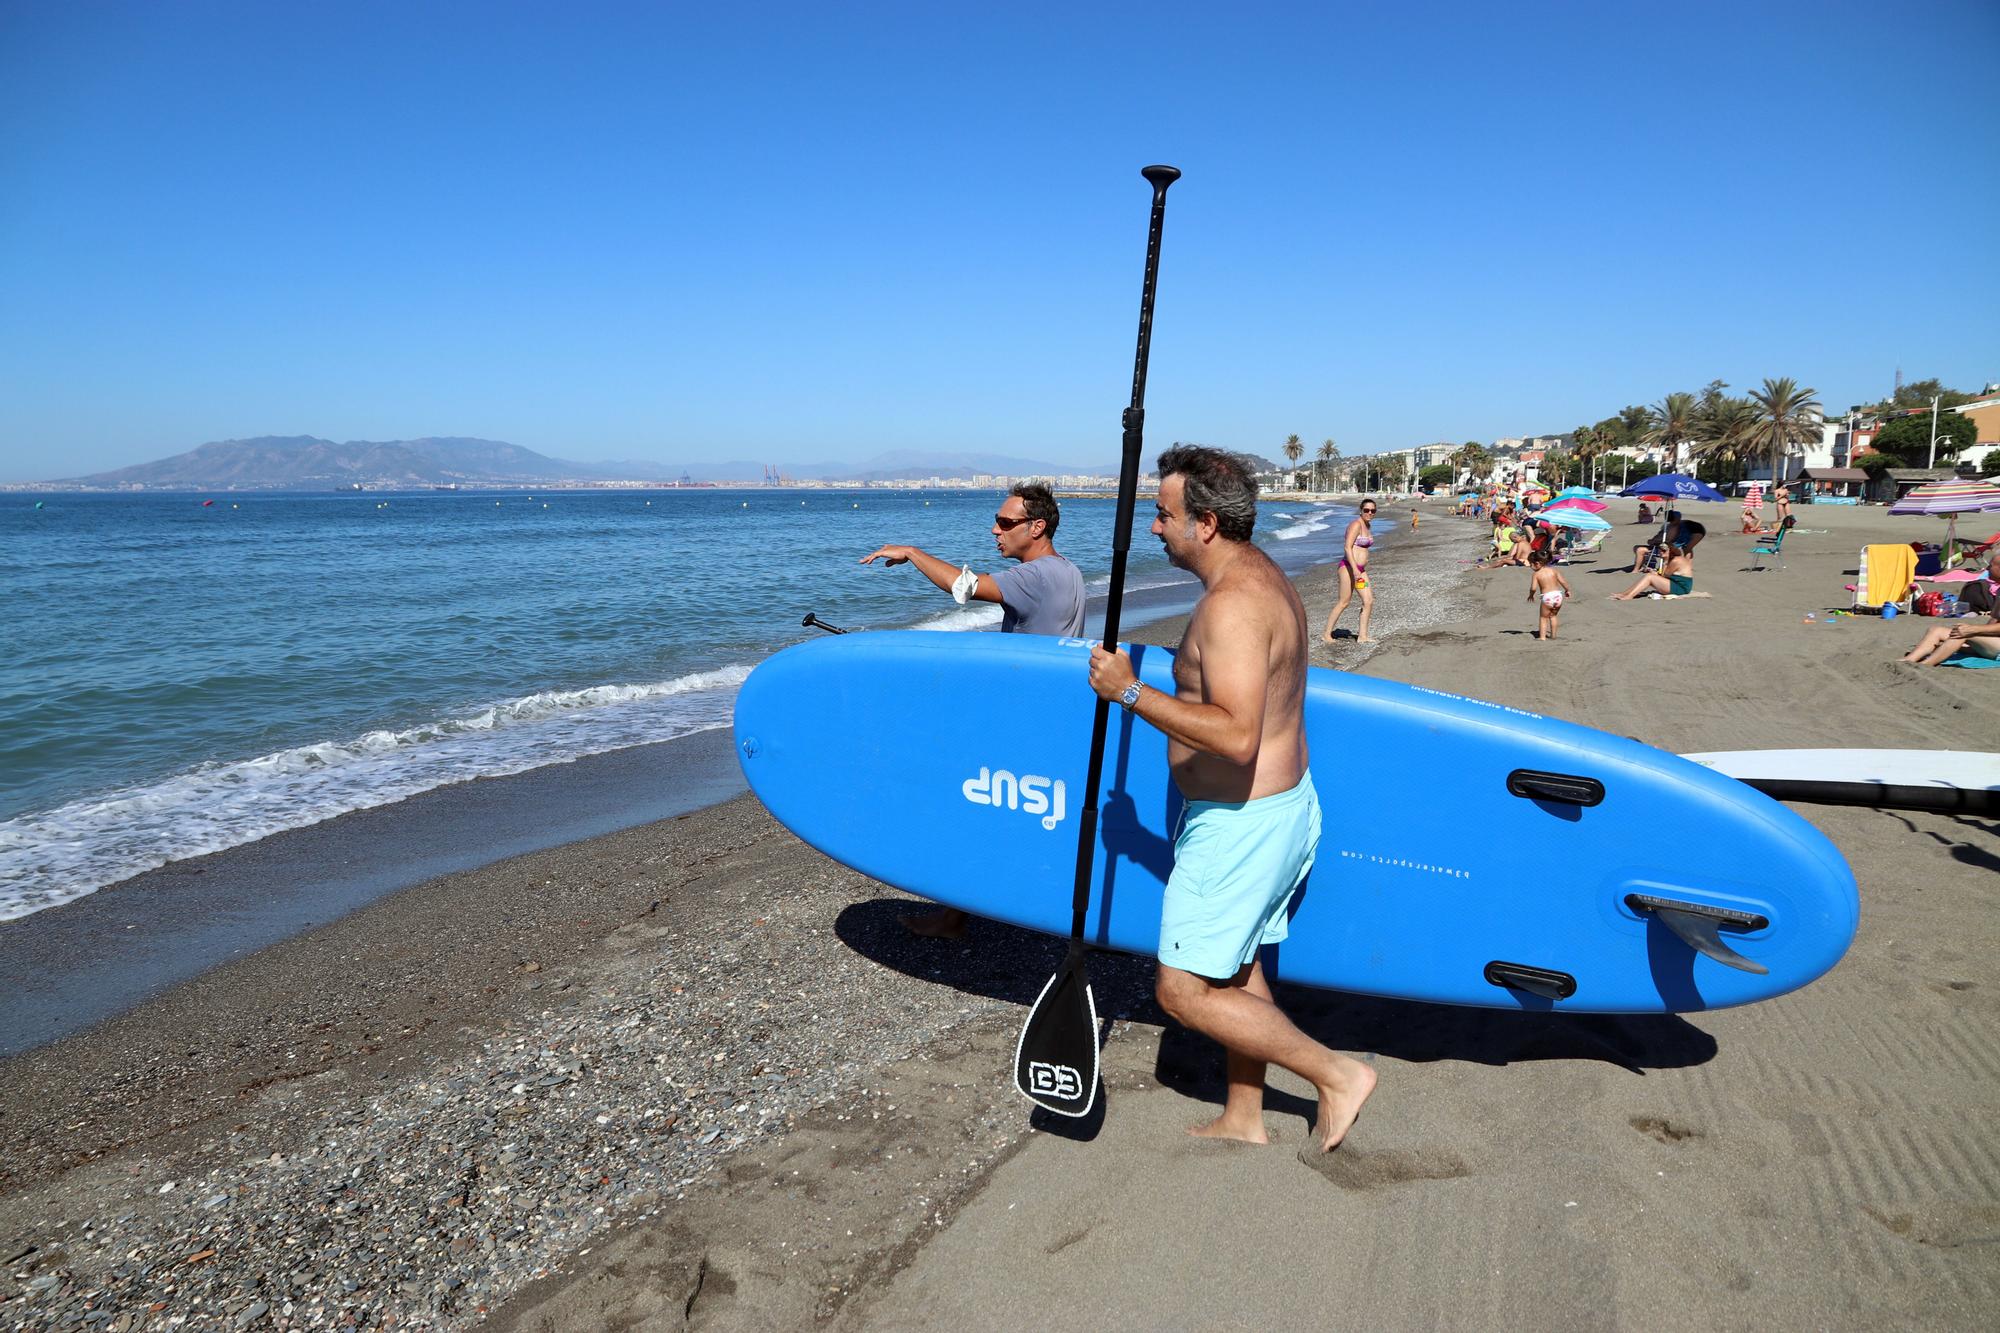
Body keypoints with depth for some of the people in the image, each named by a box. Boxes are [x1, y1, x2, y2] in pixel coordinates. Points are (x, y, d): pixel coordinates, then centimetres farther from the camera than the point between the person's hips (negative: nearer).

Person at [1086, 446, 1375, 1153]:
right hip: (1285, 805, 11)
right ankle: (1243, 1119, 35)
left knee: (1184, 989, 0)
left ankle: (1336, 1073, 9)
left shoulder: (1230, 604, -25)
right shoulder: (1267, 578, 9)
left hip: (1240, 823, -11)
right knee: (1237, 968, 21)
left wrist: (1131, 691, -29)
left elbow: (1236, 736, -35)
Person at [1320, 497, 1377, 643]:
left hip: (1360, 569, 9)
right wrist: (1355, 569, -27)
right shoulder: (1356, 524, -13)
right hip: (1348, 567, -9)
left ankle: (1362, 636, 8)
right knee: (1344, 602, -5)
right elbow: (1347, 547, -22)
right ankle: (1326, 634, 5)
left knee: (1369, 601, 3)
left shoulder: (1368, 526, 15)